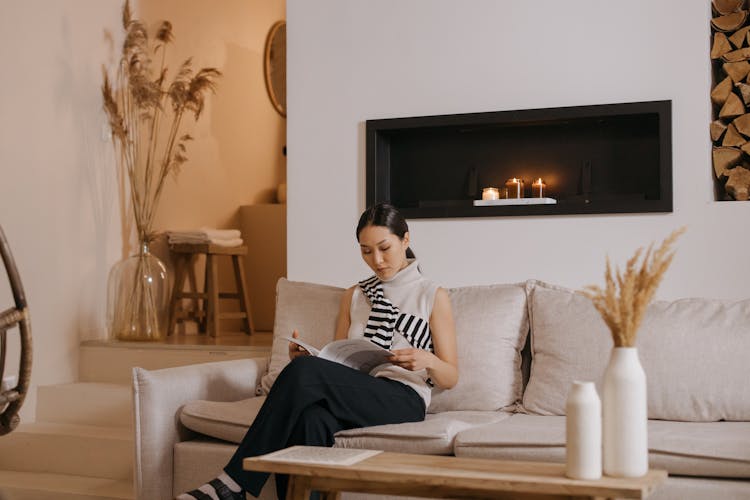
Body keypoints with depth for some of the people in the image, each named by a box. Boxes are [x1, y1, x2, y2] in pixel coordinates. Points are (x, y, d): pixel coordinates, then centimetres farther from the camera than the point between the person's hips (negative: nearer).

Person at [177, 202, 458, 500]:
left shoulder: (433, 297, 10)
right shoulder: (353, 296, 24)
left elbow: (450, 379, 9)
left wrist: (427, 361, -15)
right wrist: (303, 357, 0)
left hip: (403, 400, -4)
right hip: (354, 396, 4)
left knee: (305, 371, -31)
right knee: (310, 419, -37)